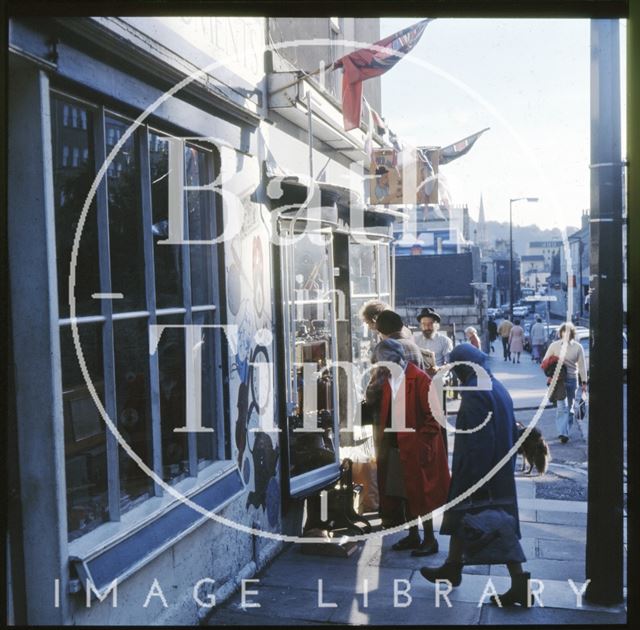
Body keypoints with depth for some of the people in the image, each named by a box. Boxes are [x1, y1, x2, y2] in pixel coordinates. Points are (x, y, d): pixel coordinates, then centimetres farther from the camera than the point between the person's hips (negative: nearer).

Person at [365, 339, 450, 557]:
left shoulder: (419, 379, -17)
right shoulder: (388, 379, 7)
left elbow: (433, 414, -17)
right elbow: (384, 410, 13)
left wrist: (424, 445, -18)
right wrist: (373, 393, -6)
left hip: (417, 449, -7)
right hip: (395, 447, 8)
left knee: (420, 494, 3)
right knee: (402, 494, 15)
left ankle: (430, 539, 17)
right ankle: (413, 536, 29)